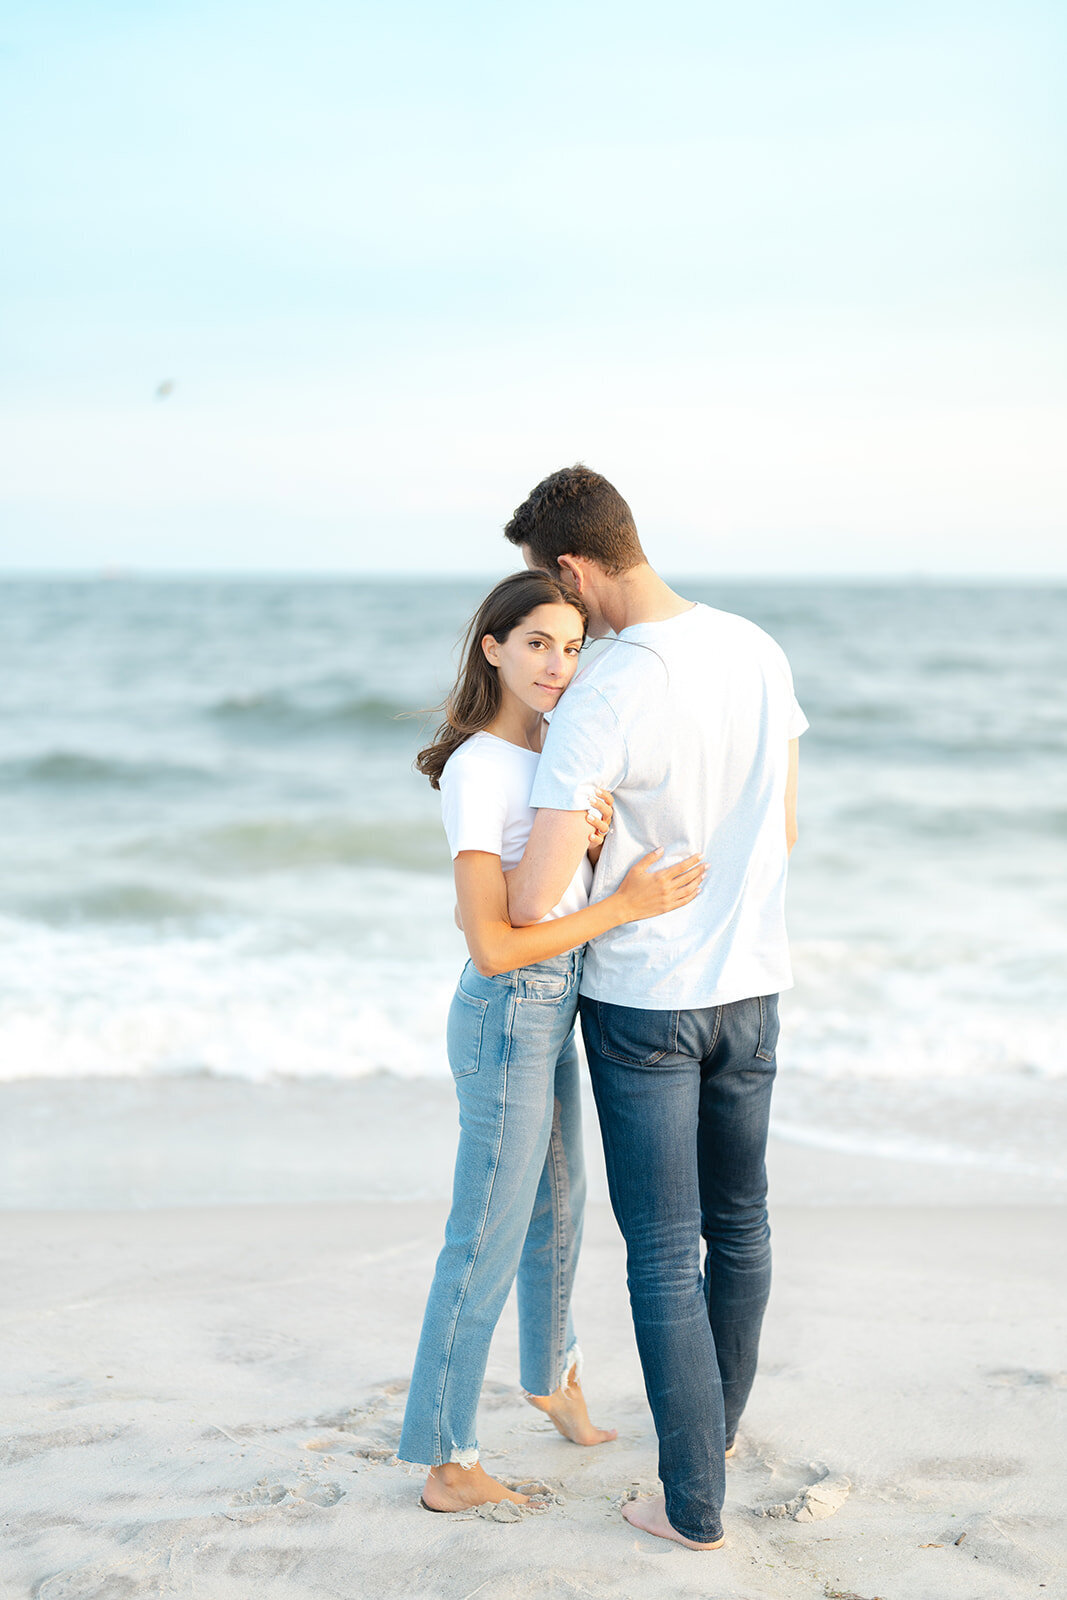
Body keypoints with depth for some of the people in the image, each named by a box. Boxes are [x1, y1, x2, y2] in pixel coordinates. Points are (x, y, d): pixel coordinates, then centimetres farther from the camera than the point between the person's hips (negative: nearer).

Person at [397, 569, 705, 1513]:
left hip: (553, 1009, 9)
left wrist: (595, 835, -9)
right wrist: (625, 906, -25)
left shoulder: (548, 740, 5)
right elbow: (493, 947, -26)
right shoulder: (477, 772, -22)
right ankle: (447, 1462, 13)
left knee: (558, 1206, 25)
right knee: (487, 1242, 1)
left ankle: (552, 1373, 48)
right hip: (509, 1020, -9)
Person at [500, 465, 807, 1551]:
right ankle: (717, 1416, 44)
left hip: (641, 1002, -7)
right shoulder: (757, 652, -2)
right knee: (738, 1221, 22)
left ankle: (694, 1503, 12)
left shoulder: (597, 705, -26)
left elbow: (529, 901, -25)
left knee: (662, 1254, 4)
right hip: (751, 985, 7)